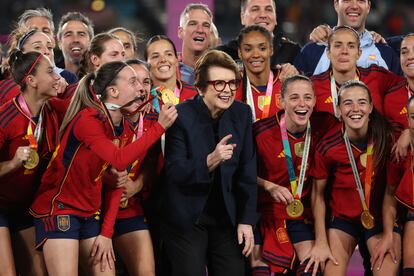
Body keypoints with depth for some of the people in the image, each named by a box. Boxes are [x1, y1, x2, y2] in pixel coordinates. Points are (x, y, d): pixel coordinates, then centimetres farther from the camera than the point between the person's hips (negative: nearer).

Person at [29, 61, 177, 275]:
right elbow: (119, 160, -33)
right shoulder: (87, 120, -19)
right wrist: (160, 127, -30)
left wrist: (107, 232, -2)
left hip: (90, 213, 8)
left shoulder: (124, 129, 6)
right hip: (58, 209, -8)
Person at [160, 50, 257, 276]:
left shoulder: (242, 114, 0)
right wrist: (209, 161, -33)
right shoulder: (181, 115, -13)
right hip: (186, 217, -4)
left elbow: (247, 173, 4)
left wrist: (246, 220, 0)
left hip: (227, 216, 4)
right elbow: (174, 172, -16)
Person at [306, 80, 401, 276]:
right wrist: (321, 242, -6)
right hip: (342, 218, 0)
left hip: (381, 217, 0)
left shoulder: (387, 137, -15)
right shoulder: (327, 147, -16)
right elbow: (318, 194, -5)